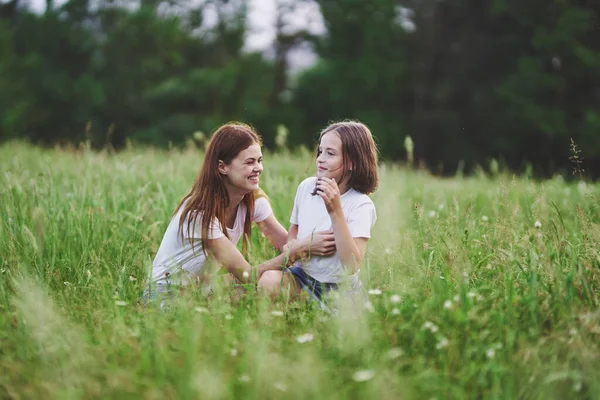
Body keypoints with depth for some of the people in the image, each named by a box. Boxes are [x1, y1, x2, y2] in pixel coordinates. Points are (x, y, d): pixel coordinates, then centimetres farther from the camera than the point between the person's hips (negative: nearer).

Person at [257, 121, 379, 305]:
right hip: (301, 275, 2)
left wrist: (335, 211, -29)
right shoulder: (306, 186, 1)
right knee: (269, 280, -28)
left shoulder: (361, 205, -15)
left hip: (339, 288, -1)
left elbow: (352, 266, -26)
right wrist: (294, 245, -7)